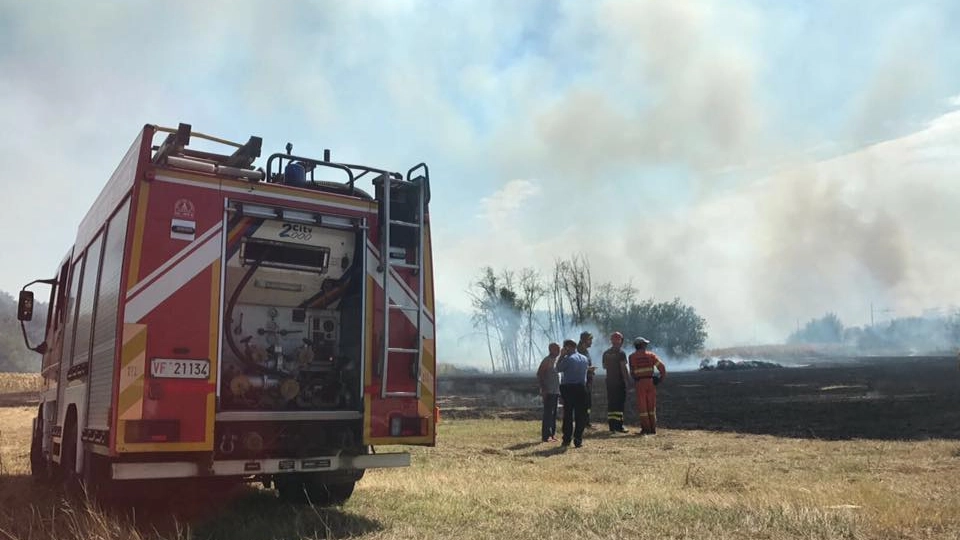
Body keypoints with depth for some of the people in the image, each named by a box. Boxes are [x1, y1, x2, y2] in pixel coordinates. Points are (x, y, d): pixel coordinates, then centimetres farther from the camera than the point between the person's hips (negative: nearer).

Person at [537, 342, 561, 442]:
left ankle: (552, 434, 18)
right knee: (548, 413, -6)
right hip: (549, 392, -8)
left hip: (556, 391, 8)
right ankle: (546, 436, -3)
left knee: (554, 414, 12)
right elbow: (539, 374, -15)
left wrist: (559, 390, 18)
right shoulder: (547, 360, -11)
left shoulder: (556, 360, 15)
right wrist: (543, 389, -19)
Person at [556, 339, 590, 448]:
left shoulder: (568, 359, -10)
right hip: (581, 388, 4)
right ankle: (578, 440, 4)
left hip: (568, 388, -4)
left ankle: (567, 439, 5)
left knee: (568, 415, 3)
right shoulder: (584, 358, 10)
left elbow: (558, 368, -1)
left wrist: (562, 355, 2)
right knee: (580, 415, 5)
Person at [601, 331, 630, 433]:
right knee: (620, 403, -2)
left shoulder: (606, 353, 8)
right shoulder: (621, 353, -10)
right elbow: (623, 368, -14)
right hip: (619, 381, -6)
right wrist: (628, 380, -9)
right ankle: (618, 426, -5)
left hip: (609, 381, 6)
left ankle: (611, 426, 10)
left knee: (611, 403, 9)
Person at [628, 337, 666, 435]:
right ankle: (653, 428, 13)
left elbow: (632, 372, 2)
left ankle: (645, 428, 1)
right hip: (650, 381, 2)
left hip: (640, 382, -2)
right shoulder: (650, 355, 5)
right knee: (651, 405, 11)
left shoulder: (632, 357, 3)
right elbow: (661, 366, -3)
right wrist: (662, 377, 6)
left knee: (642, 406, 4)